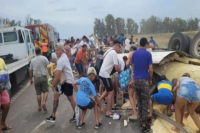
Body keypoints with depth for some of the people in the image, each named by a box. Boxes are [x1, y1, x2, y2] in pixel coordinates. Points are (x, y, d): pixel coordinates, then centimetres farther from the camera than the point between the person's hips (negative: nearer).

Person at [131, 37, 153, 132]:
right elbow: (150, 69, -8)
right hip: (144, 80, -5)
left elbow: (133, 67, 11)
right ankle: (144, 124, 3)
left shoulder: (134, 53, 6)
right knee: (145, 101, 1)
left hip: (136, 79, 5)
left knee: (139, 100, 17)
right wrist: (150, 79, 5)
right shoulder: (148, 54, -8)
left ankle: (141, 119, 26)